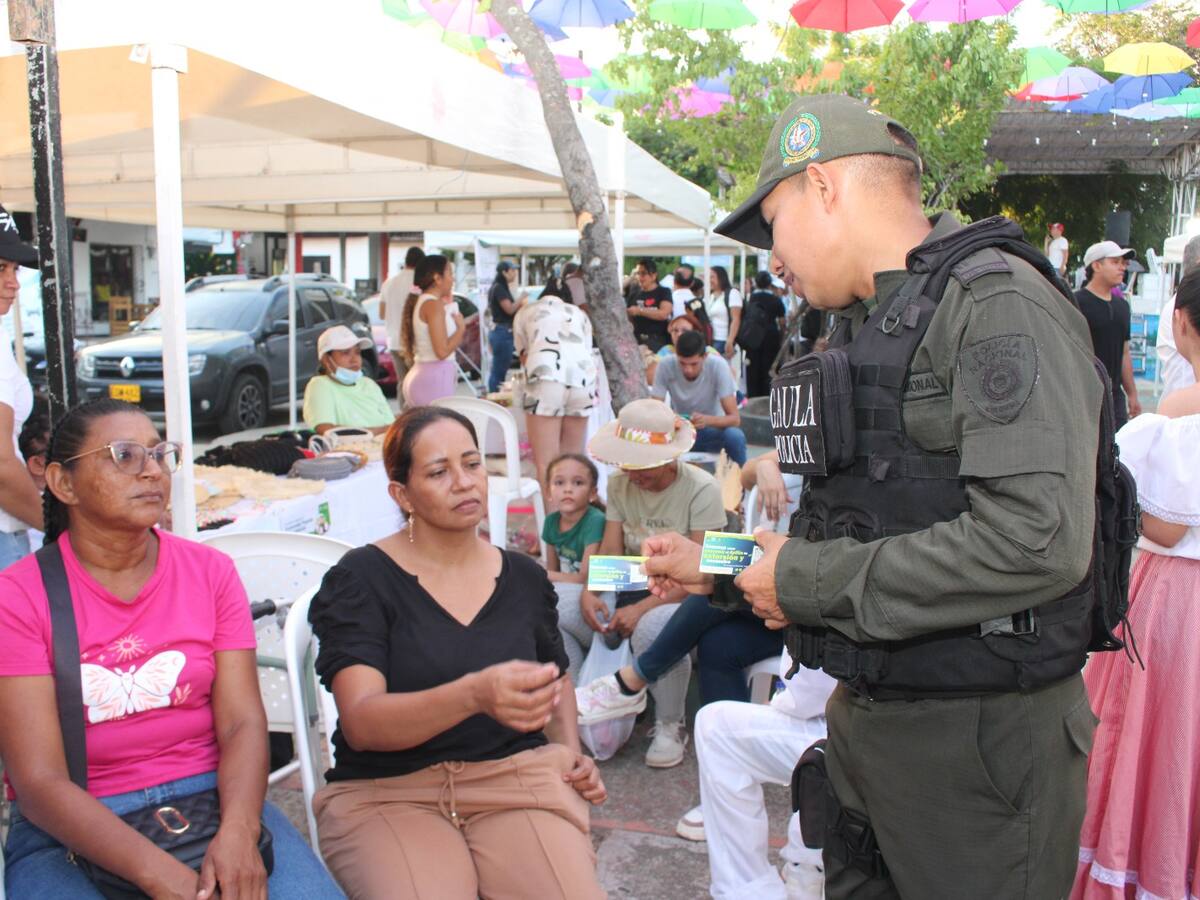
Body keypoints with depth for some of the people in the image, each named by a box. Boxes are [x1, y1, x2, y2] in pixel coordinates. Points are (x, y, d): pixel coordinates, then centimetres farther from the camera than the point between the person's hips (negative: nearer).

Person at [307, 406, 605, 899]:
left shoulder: (525, 576, 10)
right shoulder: (359, 580, -4)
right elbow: (361, 722, -18)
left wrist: (571, 751, 9)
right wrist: (474, 695, -35)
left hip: (515, 776, 3)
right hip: (387, 791, -3)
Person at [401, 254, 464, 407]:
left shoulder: (421, 302, 16)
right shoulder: (433, 304, -12)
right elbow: (442, 351, -18)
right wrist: (461, 328, -4)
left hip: (420, 376, 10)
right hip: (434, 379, -10)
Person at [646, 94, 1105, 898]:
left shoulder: (998, 304, -15)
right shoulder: (861, 331, 14)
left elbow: (1037, 542, -27)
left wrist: (812, 580, -19)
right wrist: (717, 568, 13)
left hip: (981, 739, -8)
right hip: (866, 724, 8)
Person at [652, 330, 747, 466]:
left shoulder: (718, 366, -22)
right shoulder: (665, 366, -19)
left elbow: (735, 418, -24)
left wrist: (708, 420, -45)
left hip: (711, 430, -1)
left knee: (735, 436, -33)